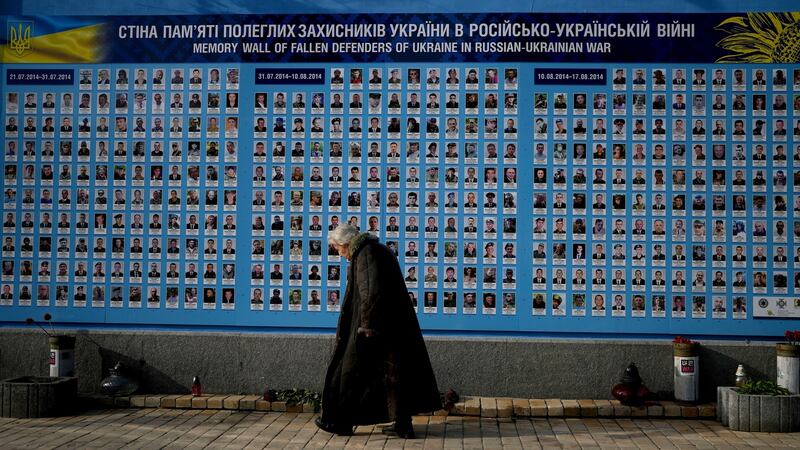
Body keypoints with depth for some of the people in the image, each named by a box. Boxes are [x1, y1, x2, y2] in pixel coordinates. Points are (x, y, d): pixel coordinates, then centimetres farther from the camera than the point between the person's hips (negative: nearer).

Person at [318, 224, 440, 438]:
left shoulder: (365, 253, -13)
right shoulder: (377, 250, 17)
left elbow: (371, 291, -24)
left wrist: (367, 326, -21)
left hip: (375, 324, -10)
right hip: (394, 322, 10)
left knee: (354, 369, 4)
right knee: (392, 373, 11)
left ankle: (340, 421, 16)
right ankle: (402, 424, 13)